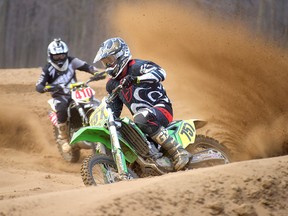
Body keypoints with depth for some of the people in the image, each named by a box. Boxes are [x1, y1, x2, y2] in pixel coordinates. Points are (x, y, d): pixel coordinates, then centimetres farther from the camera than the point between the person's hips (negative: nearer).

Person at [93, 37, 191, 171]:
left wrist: (136, 79, -38)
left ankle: (178, 151, -38)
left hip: (161, 109, -9)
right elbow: (114, 109, 25)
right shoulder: (112, 85, 17)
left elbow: (160, 72, -26)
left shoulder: (135, 66, -8)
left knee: (141, 119, -40)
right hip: (142, 114, 9)